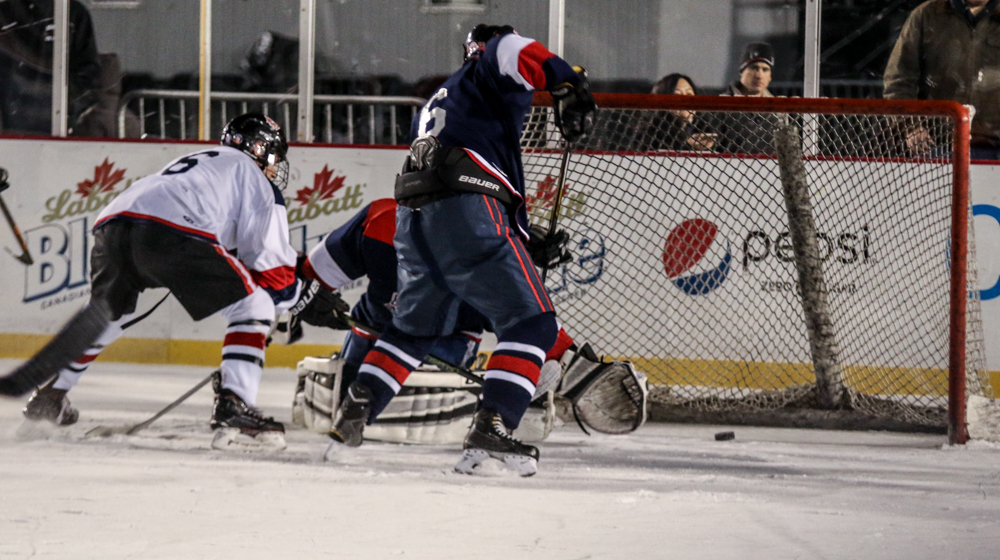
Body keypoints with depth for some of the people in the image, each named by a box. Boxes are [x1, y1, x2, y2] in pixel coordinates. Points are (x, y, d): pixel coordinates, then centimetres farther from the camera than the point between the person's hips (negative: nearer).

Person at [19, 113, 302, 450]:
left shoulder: (196, 161, 42)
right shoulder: (254, 177, 19)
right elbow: (275, 271, 9)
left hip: (114, 224, 8)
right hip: (171, 232, -8)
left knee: (107, 313, 34)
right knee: (254, 307, 2)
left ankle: (48, 399, 42)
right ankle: (233, 410, -13)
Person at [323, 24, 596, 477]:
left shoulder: (436, 105, 36)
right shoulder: (488, 73, 14)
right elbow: (511, 50, -13)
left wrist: (530, 242, 26)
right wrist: (567, 83, -19)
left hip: (415, 218, 8)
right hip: (465, 214, -8)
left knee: (414, 326, 27)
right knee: (531, 323, -4)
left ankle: (352, 416, 22)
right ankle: (491, 427, -16)